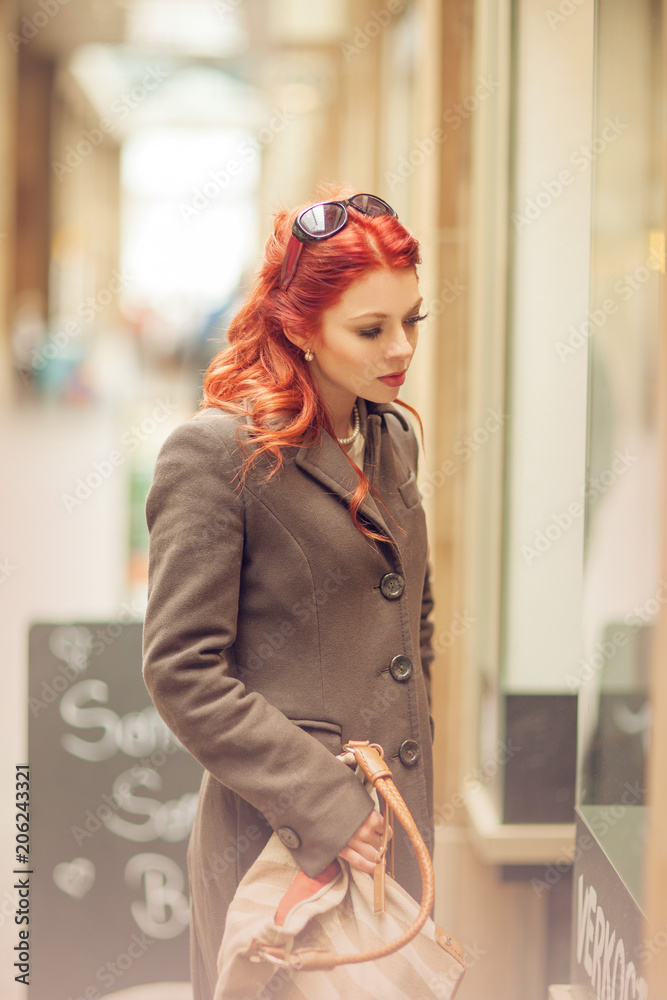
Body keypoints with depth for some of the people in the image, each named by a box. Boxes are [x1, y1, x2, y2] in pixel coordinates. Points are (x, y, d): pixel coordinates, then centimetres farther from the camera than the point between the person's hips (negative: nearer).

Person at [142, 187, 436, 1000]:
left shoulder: (393, 438, 8)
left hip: (398, 820, 7)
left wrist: (410, 746, 13)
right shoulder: (215, 452, -15)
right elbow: (180, 673, -17)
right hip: (278, 836, -7)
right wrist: (318, 799, -19)